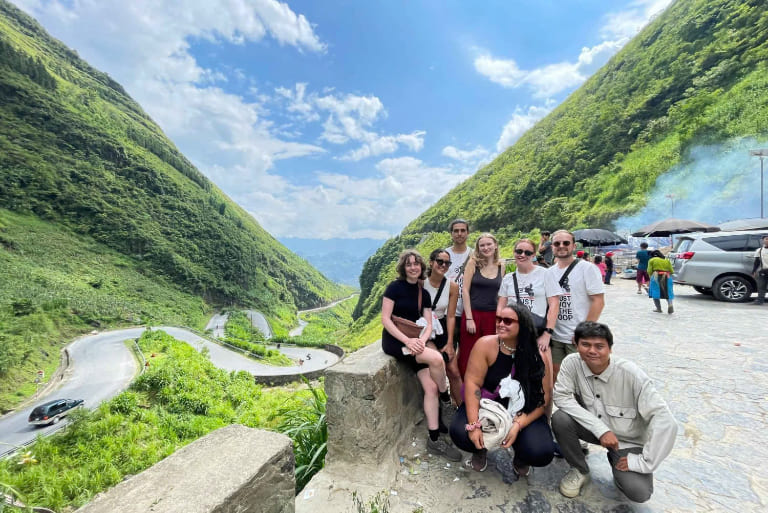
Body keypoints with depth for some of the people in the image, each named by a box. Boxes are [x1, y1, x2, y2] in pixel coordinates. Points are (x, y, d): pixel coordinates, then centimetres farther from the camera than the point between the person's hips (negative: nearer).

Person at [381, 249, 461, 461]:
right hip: (394, 341, -6)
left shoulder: (424, 293, 9)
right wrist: (407, 340, -21)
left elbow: (428, 325, 7)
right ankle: (448, 400, 2)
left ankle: (434, 440, 5)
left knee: (431, 387, -8)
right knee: (436, 358, -25)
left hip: (413, 341, 6)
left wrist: (421, 340, -14)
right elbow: (385, 319, -12)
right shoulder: (394, 287, -8)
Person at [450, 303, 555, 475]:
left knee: (541, 453, -24)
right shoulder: (486, 345, -16)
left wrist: (518, 425, -23)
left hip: (524, 414, 1)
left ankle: (520, 458, 17)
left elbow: (543, 397, -11)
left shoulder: (537, 355, -12)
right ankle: (481, 450, 14)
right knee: (460, 433, -26)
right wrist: (474, 425, -24)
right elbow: (472, 382, -18)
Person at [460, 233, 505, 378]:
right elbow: (465, 290, -5)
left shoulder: (501, 266, 7)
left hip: (493, 316, 3)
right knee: (468, 358, 2)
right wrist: (469, 318, -10)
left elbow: (502, 294, 12)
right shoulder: (473, 262, -2)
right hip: (473, 313, -2)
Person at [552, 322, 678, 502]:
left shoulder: (630, 373, -26)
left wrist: (643, 462, -23)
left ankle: (616, 460, 14)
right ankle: (580, 470, 2)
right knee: (560, 419, -27)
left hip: (628, 439, -1)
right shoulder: (572, 363, -20)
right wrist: (601, 429, -28)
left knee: (638, 491, -24)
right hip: (594, 429, 2)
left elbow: (664, 420, -25)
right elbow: (561, 397, -21)